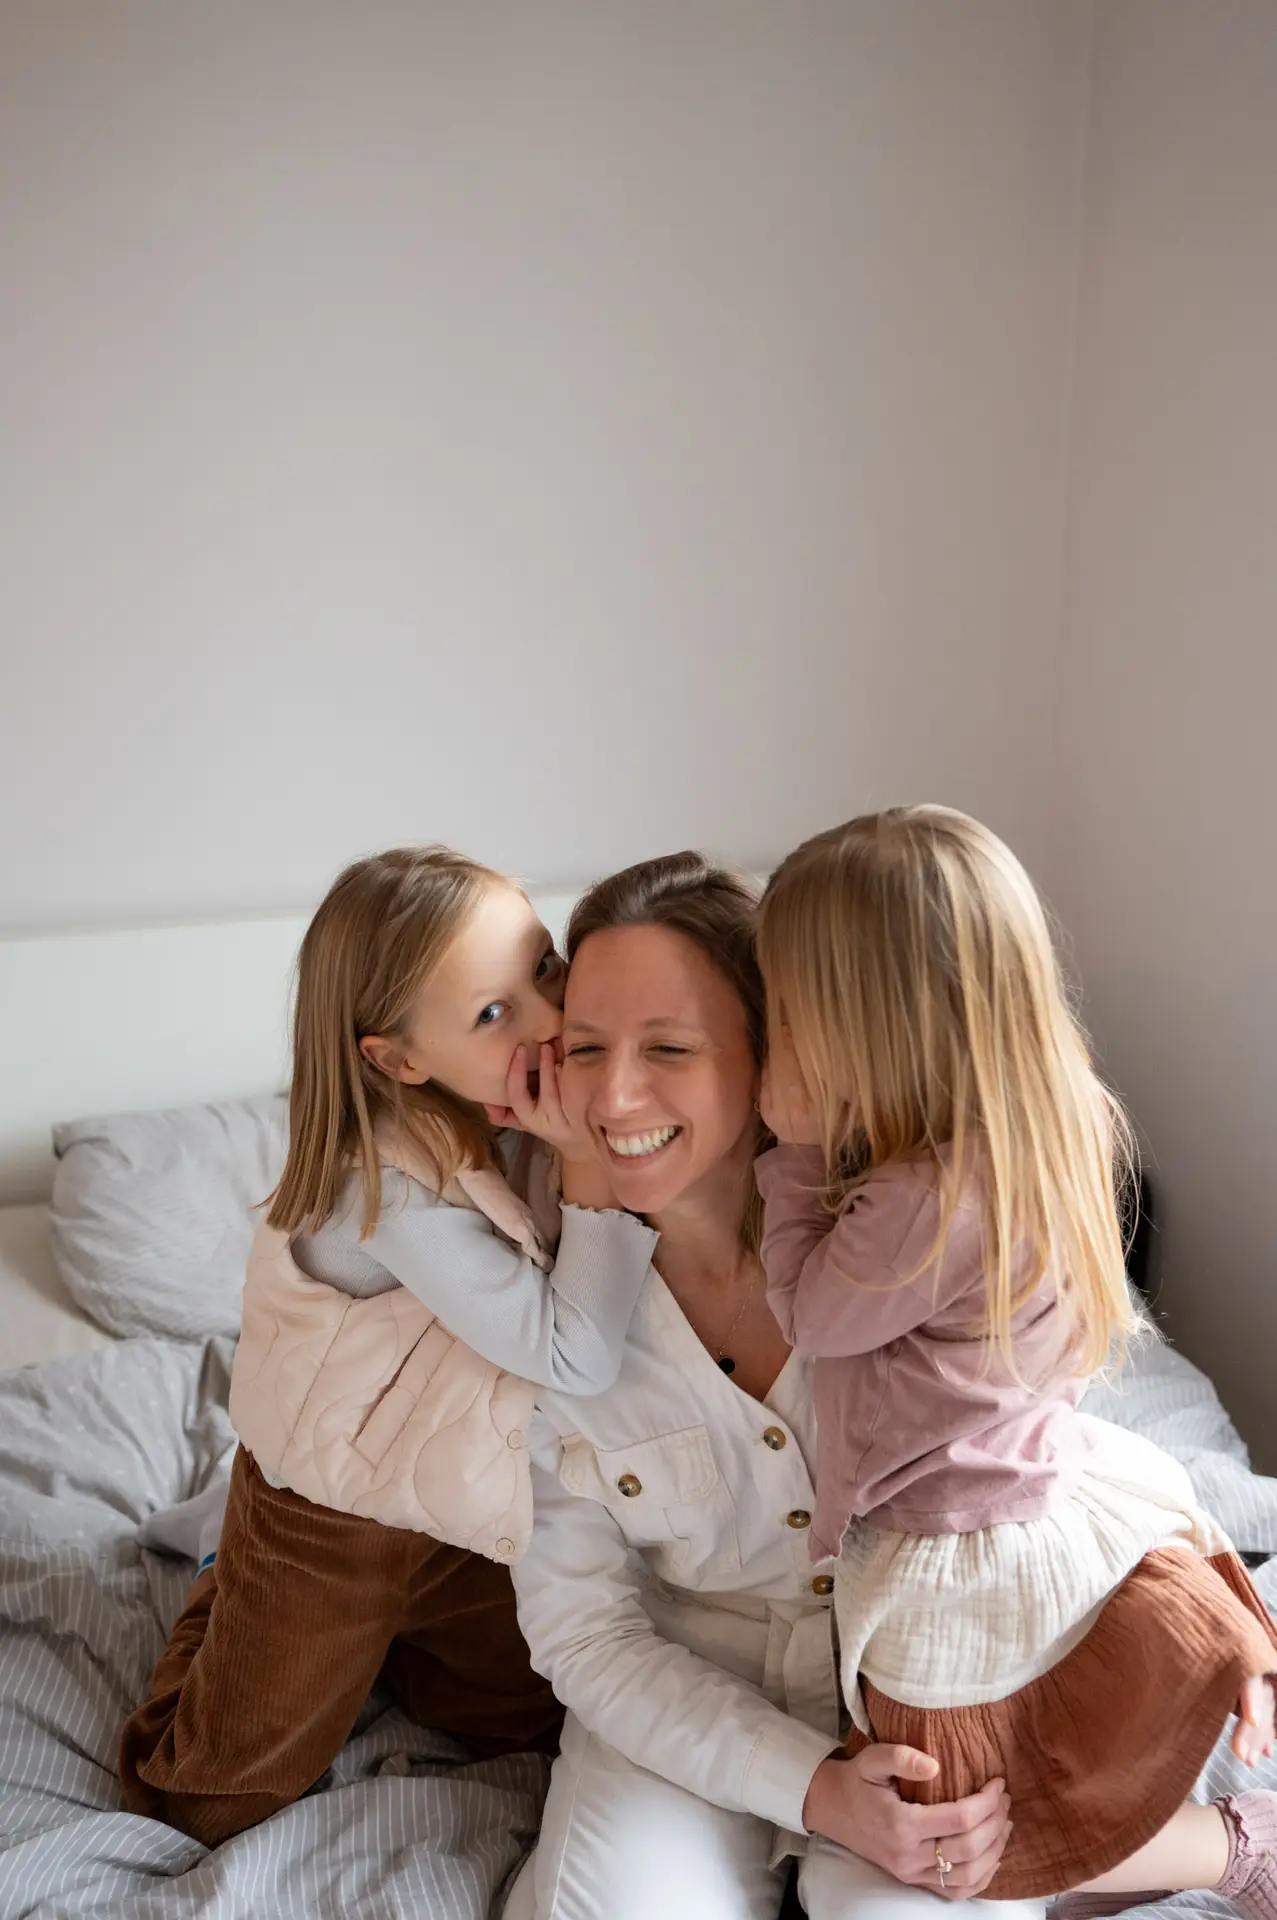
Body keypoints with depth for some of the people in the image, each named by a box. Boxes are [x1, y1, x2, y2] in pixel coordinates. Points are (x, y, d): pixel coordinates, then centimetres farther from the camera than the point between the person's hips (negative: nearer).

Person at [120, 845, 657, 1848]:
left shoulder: (517, 1127, -15)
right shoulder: (398, 1193, -37)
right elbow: (576, 1356, -35)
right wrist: (594, 1159, -38)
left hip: (464, 1511, 6)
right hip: (329, 1522, -6)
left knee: (536, 1718, 20)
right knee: (207, 1800, 9)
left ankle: (383, 1631, 38)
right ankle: (231, 1604, 35)